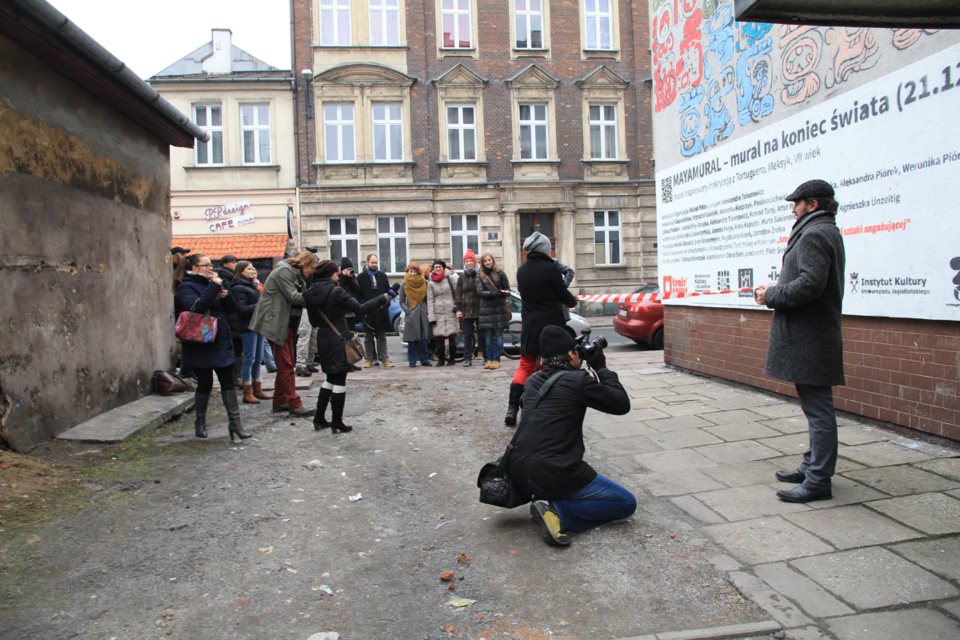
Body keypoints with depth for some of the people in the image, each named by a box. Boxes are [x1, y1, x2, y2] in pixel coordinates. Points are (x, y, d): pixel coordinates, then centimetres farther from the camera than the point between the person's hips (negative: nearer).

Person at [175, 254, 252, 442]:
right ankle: (200, 423, 22)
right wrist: (214, 287, -24)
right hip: (200, 345, -6)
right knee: (205, 384, 3)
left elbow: (230, 308, 12)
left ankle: (235, 422, 3)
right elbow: (197, 307, -27)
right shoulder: (186, 287, -7)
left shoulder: (211, 283, 13)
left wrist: (225, 295, -7)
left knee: (228, 382, 2)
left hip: (221, 342, 6)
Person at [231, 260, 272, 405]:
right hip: (248, 327, -8)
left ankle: (257, 390, 19)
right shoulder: (238, 288, -8)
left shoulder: (252, 285, 18)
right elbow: (242, 309, -15)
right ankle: (247, 393, 1)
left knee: (258, 358, 11)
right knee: (249, 359, -5)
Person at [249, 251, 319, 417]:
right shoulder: (284, 271, -12)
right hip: (277, 325, -10)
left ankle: (280, 401, 20)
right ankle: (294, 403, -6)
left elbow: (299, 296, 13)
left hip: (288, 324, 10)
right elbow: (293, 297, -20)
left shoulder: (297, 275, 19)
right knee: (286, 365, -7)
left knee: (287, 364, 12)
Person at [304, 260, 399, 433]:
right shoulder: (336, 291, -16)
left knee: (331, 378, 19)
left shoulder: (311, 294, 3)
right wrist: (386, 296, -17)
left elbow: (314, 320, 10)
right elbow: (360, 308, -19)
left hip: (323, 339, 7)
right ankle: (337, 422, 7)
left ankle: (319, 418, 19)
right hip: (339, 339, -7)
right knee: (339, 380, 2)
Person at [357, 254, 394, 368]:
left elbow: (388, 291, 11)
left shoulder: (382, 276, 10)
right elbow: (358, 294, 0)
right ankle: (370, 358, 11)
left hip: (381, 311, 1)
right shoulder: (361, 277, 3)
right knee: (368, 337, 4)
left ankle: (384, 358, 9)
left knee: (382, 336, 6)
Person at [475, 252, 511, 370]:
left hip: (499, 308, -1)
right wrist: (496, 293, -17)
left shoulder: (500, 274, 4)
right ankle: (488, 359, 9)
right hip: (486, 309, 1)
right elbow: (480, 292, -4)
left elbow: (507, 290, 6)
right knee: (488, 336, 3)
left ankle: (496, 360, 3)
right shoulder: (480, 277, 8)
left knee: (498, 335, -1)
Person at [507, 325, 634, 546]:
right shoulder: (579, 380, -8)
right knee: (627, 503, 9)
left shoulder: (532, 381, 12)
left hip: (518, 474, 8)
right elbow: (622, 404, 3)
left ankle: (544, 496, 13)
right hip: (555, 475, -8)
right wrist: (601, 368, 11)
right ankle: (555, 510, -8)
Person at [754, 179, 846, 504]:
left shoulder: (814, 234, -14)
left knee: (818, 409, -6)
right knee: (816, 407, 17)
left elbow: (810, 283, -26)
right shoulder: (828, 232, 20)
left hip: (809, 339, -11)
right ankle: (812, 467, 29)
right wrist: (775, 289, 10)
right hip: (813, 337, 11)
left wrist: (771, 295, -13)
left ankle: (818, 481, -1)